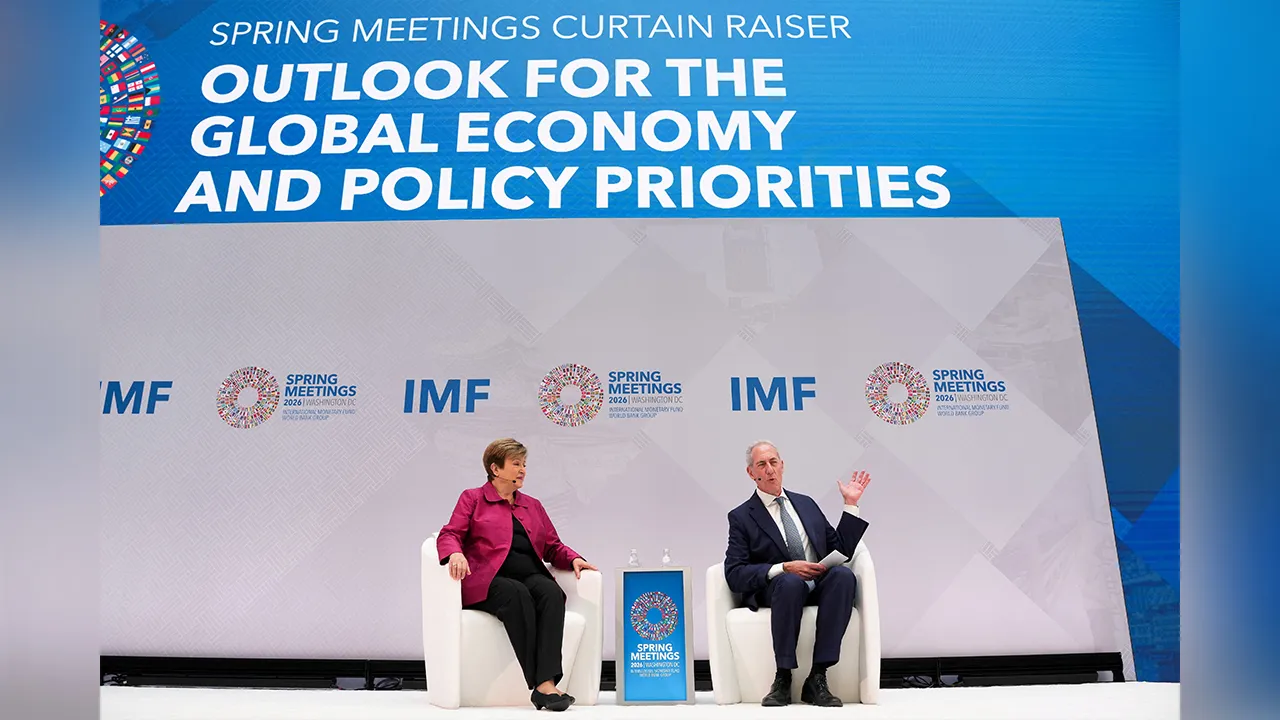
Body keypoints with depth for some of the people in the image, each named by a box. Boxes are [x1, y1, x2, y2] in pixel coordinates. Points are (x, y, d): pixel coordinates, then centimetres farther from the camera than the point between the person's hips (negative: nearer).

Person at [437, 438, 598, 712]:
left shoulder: (532, 505, 27)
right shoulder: (473, 498, 15)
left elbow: (553, 547, 24)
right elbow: (449, 535, 3)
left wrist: (574, 559, 3)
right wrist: (455, 553, -20)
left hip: (530, 576, 4)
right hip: (489, 580, -3)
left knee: (552, 593, -31)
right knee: (517, 594, -37)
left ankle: (548, 683, -42)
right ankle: (539, 685, -37)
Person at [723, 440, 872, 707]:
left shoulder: (806, 503, 21)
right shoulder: (741, 516, 6)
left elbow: (841, 551, 20)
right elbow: (734, 574, -5)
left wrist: (851, 504, 12)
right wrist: (783, 568, -16)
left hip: (820, 587, 4)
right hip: (778, 590, -4)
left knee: (844, 574, -30)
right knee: (790, 581, -38)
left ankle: (817, 679, -27)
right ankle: (783, 680, -24)